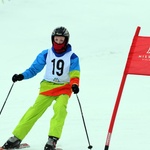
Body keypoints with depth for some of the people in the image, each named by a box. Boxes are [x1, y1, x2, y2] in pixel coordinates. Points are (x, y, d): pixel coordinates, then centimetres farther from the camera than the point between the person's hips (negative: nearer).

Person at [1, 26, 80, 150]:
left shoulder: (72, 57, -3)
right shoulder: (46, 54, 2)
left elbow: (74, 74, -11)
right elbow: (34, 68, 3)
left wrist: (74, 84, -32)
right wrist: (22, 76, -13)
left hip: (64, 88, -1)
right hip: (47, 86, 1)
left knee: (60, 109, -27)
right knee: (35, 110, -10)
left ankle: (52, 140, -32)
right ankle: (16, 138, -6)